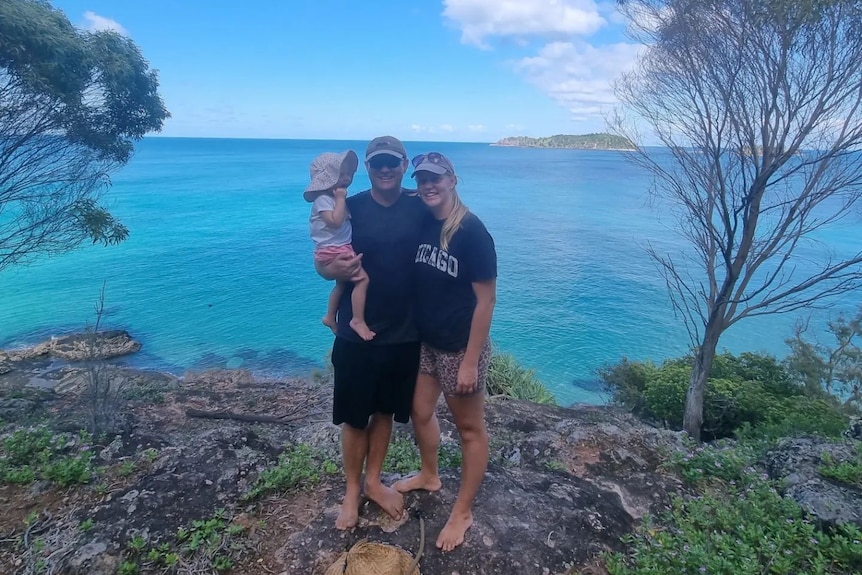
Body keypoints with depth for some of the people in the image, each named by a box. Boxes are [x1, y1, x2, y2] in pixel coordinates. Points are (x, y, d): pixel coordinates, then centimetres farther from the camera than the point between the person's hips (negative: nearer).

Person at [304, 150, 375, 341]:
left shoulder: (333, 198, 13)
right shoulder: (323, 200, -17)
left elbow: (345, 220, 16)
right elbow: (335, 221, -29)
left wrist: (341, 199, 6)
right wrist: (341, 199, -23)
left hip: (340, 248, 11)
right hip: (333, 250, -11)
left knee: (342, 283, 25)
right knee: (362, 279, -15)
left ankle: (330, 317, 40)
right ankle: (358, 321, -11)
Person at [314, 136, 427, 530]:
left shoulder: (420, 208, -2)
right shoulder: (349, 208, -7)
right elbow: (320, 263, -5)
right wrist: (334, 269, -26)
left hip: (405, 334, 2)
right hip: (356, 335, -2)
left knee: (385, 411, 18)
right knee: (354, 417, 11)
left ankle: (373, 482, 39)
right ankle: (352, 491, 33)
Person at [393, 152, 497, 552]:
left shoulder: (471, 231, -19)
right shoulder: (419, 223, 1)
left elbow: (486, 299, -18)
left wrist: (470, 361, -18)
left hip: (460, 346, -7)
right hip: (424, 340, 7)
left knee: (469, 428, 11)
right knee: (420, 411, 22)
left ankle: (462, 512, 28)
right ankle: (429, 475, 49)